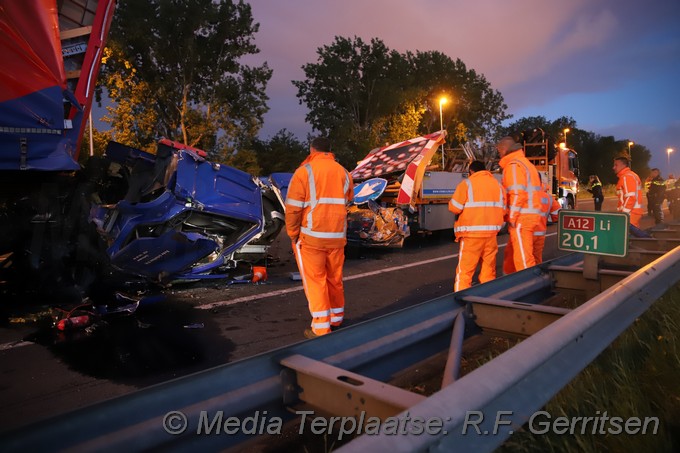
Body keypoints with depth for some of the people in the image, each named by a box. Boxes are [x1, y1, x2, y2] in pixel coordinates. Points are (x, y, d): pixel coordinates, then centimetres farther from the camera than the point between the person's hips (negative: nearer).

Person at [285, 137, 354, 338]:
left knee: (315, 280, 4)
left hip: (311, 236, -4)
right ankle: (336, 319, 32)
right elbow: (347, 202, 12)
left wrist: (293, 234, -1)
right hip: (337, 236, 5)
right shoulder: (343, 172, 8)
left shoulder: (304, 171, -7)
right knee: (335, 277, 17)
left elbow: (293, 207, -10)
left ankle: (321, 328, 6)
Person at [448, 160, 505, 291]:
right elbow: (503, 210, 9)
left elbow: (454, 207, -7)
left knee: (464, 270, 0)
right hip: (491, 233, 4)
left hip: (472, 233, -4)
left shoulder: (467, 183, -3)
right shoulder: (498, 184, 11)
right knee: (489, 270, 13)